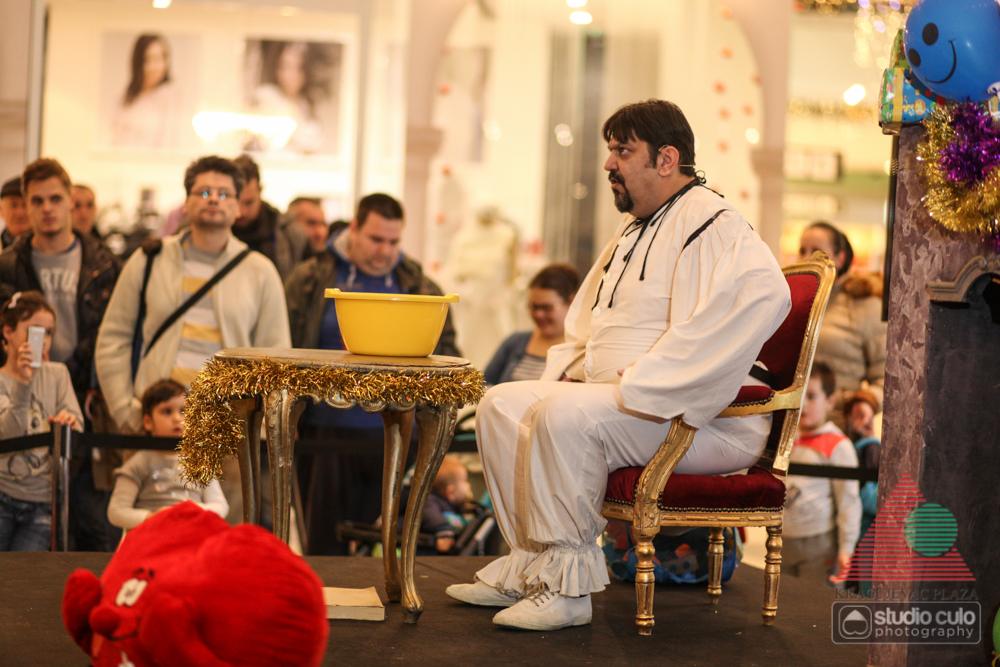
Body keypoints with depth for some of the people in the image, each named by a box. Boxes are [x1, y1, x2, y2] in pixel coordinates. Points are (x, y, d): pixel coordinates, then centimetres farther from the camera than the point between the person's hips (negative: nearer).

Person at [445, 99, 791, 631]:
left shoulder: (711, 225, -12)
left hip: (706, 423, -10)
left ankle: (567, 586, -22)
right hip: (619, 403, 10)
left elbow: (762, 296, -34)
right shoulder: (634, 230, 21)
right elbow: (587, 325, 35)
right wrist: (564, 373, 10)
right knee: (502, 404, 1)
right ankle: (532, 561, -1)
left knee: (565, 414, -31)